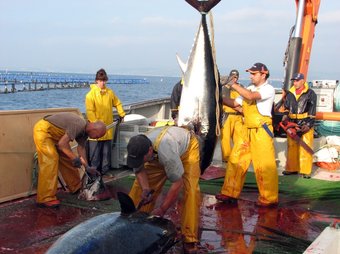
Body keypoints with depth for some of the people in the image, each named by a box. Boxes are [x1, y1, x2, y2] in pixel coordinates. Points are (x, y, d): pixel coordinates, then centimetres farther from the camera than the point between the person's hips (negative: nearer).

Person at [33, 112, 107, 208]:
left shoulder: (84, 130, 2)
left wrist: (87, 167, 7)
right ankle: (45, 199, -16)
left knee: (66, 159, 13)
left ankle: (76, 187, 29)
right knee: (50, 161, -17)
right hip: (42, 130, -10)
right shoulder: (78, 125, -28)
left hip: (53, 134, 10)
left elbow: (81, 148, 9)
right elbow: (62, 143, -30)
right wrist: (75, 158, -22)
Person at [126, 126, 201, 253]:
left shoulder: (166, 151, -48)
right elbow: (139, 170, -10)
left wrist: (162, 210, -30)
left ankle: (190, 239, -17)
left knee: (190, 189, -24)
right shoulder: (137, 150, -30)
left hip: (187, 147, -6)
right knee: (139, 185, -2)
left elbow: (177, 183, -38)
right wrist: (145, 189, -30)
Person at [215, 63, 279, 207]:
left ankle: (269, 199, 9)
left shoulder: (268, 89, -8)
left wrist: (233, 84, -16)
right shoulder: (249, 89, 15)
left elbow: (250, 96, -24)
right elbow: (234, 103, 13)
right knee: (235, 160, 7)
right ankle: (230, 194, 16)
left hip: (261, 130, -7)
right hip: (246, 130, 7)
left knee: (264, 165, -3)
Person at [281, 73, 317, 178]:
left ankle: (305, 170, 1)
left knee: (305, 148, -4)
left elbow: (312, 112, -10)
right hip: (292, 124, 5)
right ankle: (292, 168, 20)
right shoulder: (290, 94, 9)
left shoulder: (310, 94, -5)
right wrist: (285, 116, 0)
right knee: (291, 146, 10)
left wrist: (308, 125, -17)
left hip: (306, 125, -5)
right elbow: (286, 107, 18)